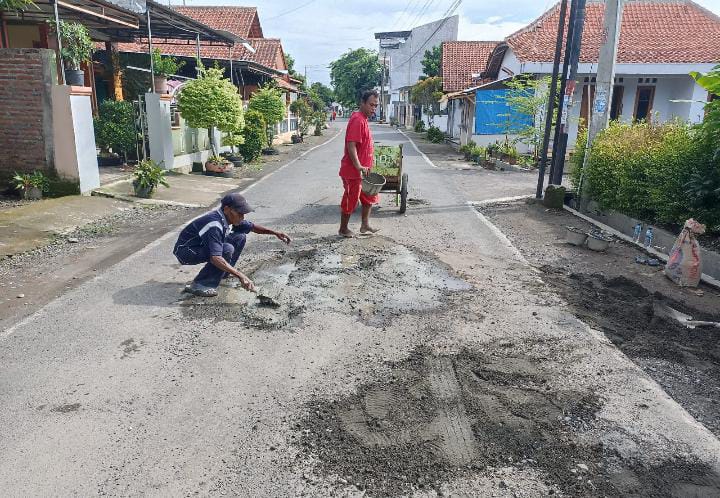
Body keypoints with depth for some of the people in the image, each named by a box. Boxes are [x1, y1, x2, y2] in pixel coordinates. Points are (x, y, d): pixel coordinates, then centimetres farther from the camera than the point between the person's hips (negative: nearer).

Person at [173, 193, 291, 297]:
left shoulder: (231, 218, -5)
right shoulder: (215, 225, -33)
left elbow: (252, 226, 13)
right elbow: (215, 258, -43)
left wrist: (275, 233, 1)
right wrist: (240, 276, -46)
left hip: (203, 246, 9)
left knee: (240, 238, -1)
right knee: (227, 249, -31)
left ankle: (222, 274, 10)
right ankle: (199, 285, -21)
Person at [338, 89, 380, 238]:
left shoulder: (363, 119, 13)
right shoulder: (357, 120, -19)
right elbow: (351, 146, -26)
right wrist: (358, 167, -31)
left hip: (361, 169, 10)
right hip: (353, 171, -10)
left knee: (370, 196, 18)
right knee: (350, 200, 3)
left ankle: (365, 225, 27)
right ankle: (343, 229, 17)